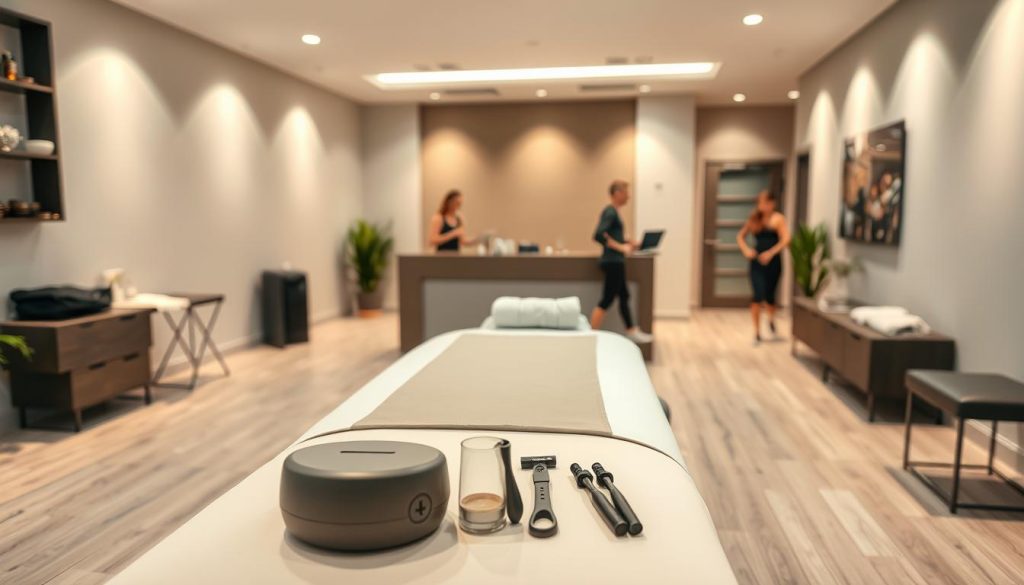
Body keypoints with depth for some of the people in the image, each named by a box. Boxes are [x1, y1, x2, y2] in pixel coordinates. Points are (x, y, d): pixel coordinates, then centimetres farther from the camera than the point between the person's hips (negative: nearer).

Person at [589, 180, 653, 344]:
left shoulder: (613, 211, 14)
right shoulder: (610, 212, -16)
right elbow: (599, 235, -27)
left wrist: (627, 243, 10)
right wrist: (620, 247, -25)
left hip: (616, 262, 10)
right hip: (612, 262, -10)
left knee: (624, 296, 16)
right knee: (607, 300, -5)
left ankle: (632, 332, 26)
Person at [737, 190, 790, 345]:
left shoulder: (778, 219, -3)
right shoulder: (754, 219, 8)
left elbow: (785, 240, -14)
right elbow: (740, 236, 16)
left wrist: (771, 253, -25)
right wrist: (746, 250, -3)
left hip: (773, 262, -2)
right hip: (757, 262, 2)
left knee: (769, 296, 8)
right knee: (758, 296, -9)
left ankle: (771, 319, 42)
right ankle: (757, 332, 1)